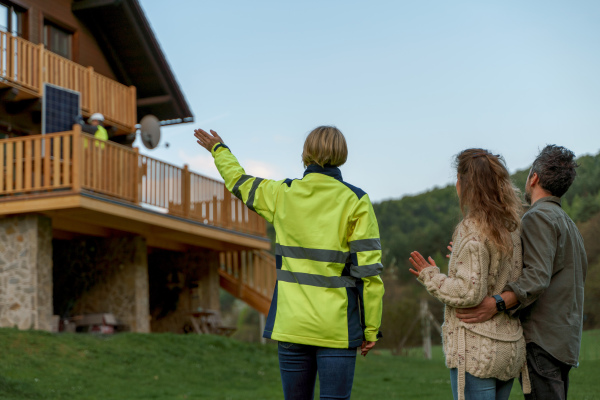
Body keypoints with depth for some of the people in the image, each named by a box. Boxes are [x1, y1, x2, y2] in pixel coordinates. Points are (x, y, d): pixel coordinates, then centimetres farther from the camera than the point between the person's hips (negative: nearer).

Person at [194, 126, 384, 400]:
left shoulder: (282, 194, 3)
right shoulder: (355, 202, -5)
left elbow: (239, 181, 23)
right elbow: (368, 270, -8)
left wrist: (219, 150, 43)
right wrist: (371, 329, -1)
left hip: (292, 323, 3)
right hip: (337, 326, -3)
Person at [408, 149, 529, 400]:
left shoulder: (472, 231, -14)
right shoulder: (511, 229, 10)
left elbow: (470, 292, -18)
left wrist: (430, 277, -3)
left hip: (476, 351, -8)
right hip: (511, 347, 8)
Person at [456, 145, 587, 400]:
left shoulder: (539, 217, -9)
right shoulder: (568, 223, 23)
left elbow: (538, 276, -22)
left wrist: (498, 303, -36)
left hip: (542, 339, -10)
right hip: (566, 338, 10)